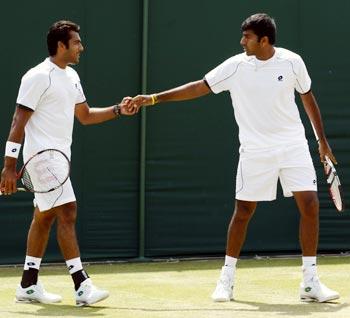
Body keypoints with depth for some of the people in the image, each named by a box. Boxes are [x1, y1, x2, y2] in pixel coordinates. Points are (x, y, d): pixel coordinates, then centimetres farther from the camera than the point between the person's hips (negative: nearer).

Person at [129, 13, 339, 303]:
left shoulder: (292, 62, -5)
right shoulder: (236, 66, -6)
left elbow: (308, 98, 9)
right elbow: (199, 88, -3)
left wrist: (322, 140, 11)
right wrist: (153, 98, -8)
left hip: (293, 147, 1)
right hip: (255, 152, 0)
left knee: (310, 205, -9)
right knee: (243, 211, 1)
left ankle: (310, 282, -1)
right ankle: (227, 279, 15)